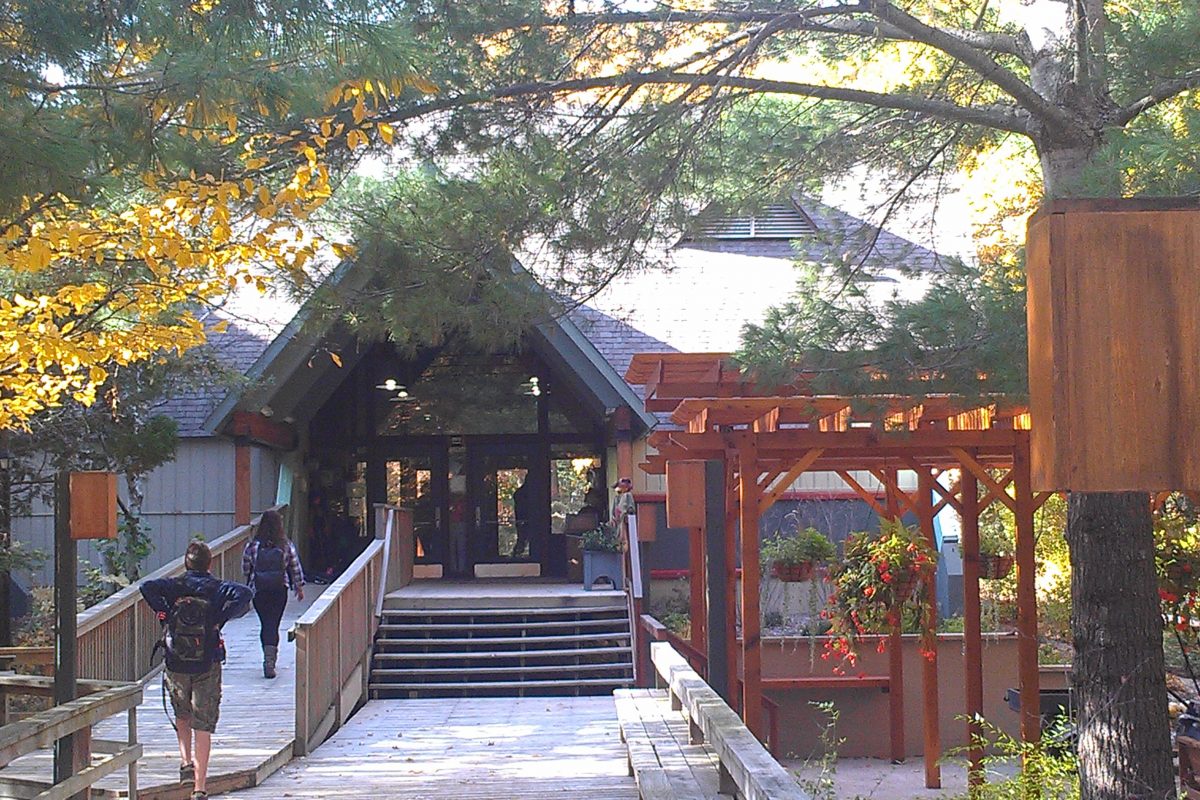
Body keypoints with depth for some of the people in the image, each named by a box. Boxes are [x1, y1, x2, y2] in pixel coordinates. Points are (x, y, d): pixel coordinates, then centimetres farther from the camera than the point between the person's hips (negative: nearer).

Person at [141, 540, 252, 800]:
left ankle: (186, 761, 10)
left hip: (176, 665, 1)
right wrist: (220, 619, -11)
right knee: (203, 725, 3)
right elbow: (244, 594, -18)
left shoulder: (174, 586, 1)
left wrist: (165, 614, -9)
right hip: (207, 666, -1)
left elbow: (147, 587, -16)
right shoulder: (218, 588, -1)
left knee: (182, 715, 26)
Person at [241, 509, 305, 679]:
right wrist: (299, 587, 14)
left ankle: (269, 659, 23)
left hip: (258, 591, 1)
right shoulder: (286, 545, -6)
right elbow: (295, 569, 1)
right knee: (273, 625, 2)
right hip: (280, 590, -1)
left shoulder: (252, 546, -6)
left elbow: (245, 569, 2)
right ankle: (270, 661, -8)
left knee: (265, 625, 14)